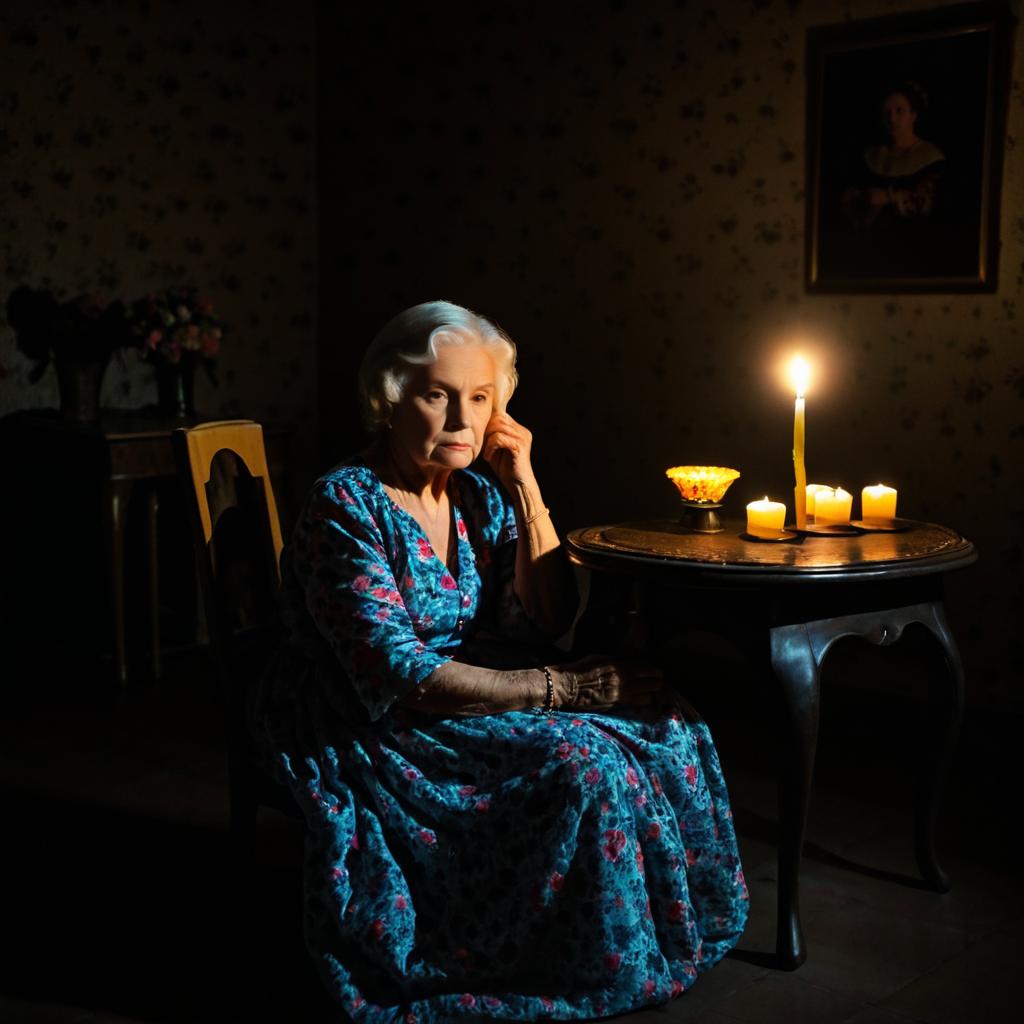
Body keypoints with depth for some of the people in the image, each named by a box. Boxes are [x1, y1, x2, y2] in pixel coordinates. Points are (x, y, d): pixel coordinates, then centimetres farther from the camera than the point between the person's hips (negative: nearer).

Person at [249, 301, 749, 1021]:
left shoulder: (482, 495, 5)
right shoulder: (347, 506, -16)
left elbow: (548, 621, -1)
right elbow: (394, 674, -24)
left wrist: (524, 485, -8)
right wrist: (558, 688, -28)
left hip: (469, 698, 7)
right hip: (378, 731, -7)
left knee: (665, 728, -11)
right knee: (580, 763, -27)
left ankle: (666, 933, 6)